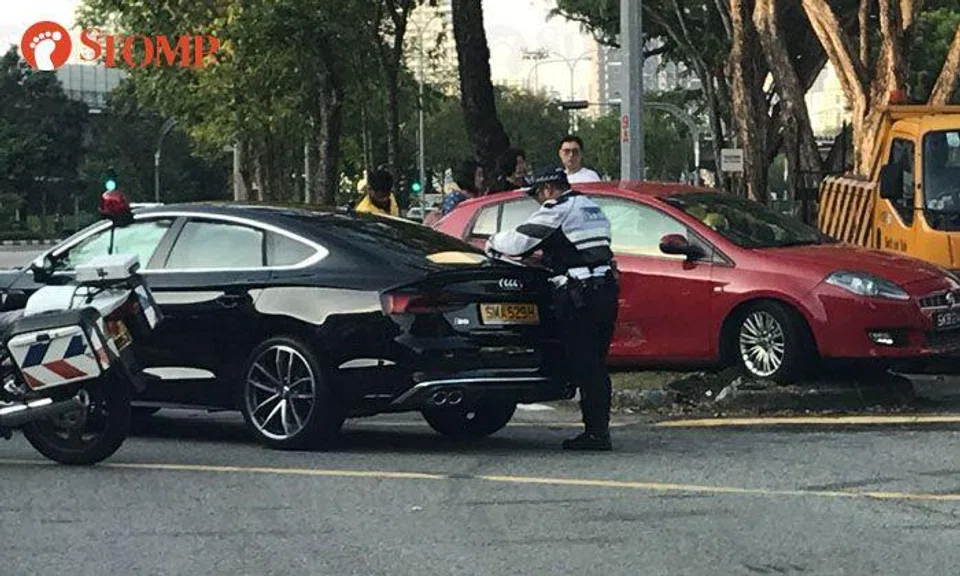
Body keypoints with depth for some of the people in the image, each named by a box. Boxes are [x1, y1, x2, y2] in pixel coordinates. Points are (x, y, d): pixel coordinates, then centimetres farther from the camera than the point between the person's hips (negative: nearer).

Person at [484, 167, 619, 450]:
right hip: (606, 289, 9)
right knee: (596, 365, 13)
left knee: (584, 366, -7)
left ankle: (595, 432, -8)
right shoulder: (591, 207, 21)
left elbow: (518, 241, -8)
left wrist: (493, 243, 11)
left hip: (580, 294, -9)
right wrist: (547, 258, 26)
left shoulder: (557, 210, -7)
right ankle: (600, 430, 14)